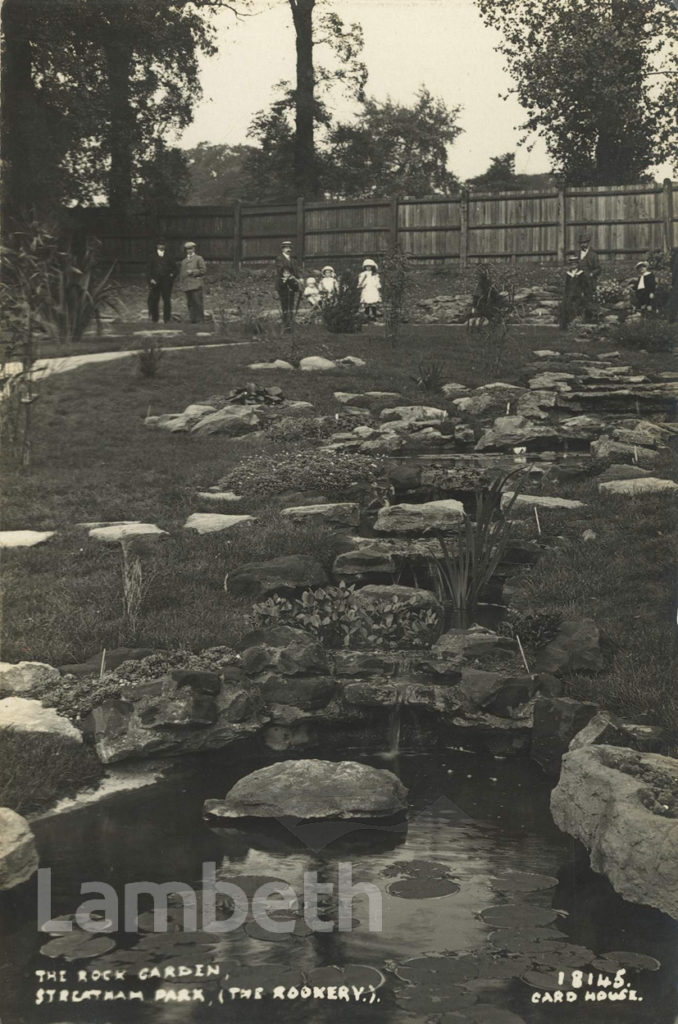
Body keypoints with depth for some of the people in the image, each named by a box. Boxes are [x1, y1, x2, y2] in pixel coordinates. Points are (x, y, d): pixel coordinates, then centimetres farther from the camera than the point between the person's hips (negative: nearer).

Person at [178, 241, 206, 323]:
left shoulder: (198, 258, 6)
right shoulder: (183, 261, 22)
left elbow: (203, 270, -1)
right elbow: (181, 272, 24)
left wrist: (193, 272, -10)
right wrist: (181, 283, 11)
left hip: (196, 285, -5)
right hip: (187, 286, 5)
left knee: (198, 303, -9)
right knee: (190, 304, 3)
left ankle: (200, 320, -6)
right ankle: (192, 320, 6)